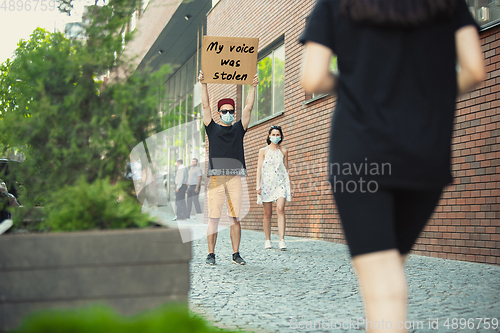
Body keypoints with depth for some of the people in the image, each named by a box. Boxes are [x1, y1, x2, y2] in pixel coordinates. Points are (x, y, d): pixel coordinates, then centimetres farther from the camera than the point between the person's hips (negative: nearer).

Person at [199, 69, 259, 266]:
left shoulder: (239, 129, 16)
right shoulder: (213, 129, 12)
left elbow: (248, 108, 10)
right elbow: (206, 106, 5)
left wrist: (253, 87, 6)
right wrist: (203, 84, 0)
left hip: (235, 177, 2)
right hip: (215, 177, -2)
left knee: (235, 218, 2)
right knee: (213, 218, -4)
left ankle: (236, 254, 8)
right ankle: (211, 254, 1)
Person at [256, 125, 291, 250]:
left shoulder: (283, 151, 11)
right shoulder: (263, 151, 8)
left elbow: (286, 169, 15)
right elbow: (259, 168, 4)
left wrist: (289, 187, 12)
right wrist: (258, 185, -7)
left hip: (280, 183, 0)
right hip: (266, 183, 0)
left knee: (280, 209, -16)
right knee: (267, 213, 1)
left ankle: (282, 240, -21)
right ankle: (267, 240, 11)